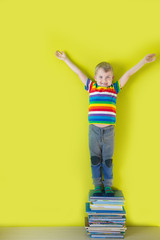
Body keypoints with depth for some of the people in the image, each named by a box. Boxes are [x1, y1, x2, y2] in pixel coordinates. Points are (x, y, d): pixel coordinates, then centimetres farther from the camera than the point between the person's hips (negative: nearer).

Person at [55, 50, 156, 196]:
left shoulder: (115, 88, 6)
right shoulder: (91, 87, 6)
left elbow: (128, 74, 7)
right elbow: (78, 72, 12)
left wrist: (144, 61, 7)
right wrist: (65, 59, 21)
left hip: (109, 131, 0)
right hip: (94, 130, 0)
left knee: (108, 160, 10)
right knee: (95, 159, 9)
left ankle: (108, 186, 26)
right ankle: (98, 186, 25)